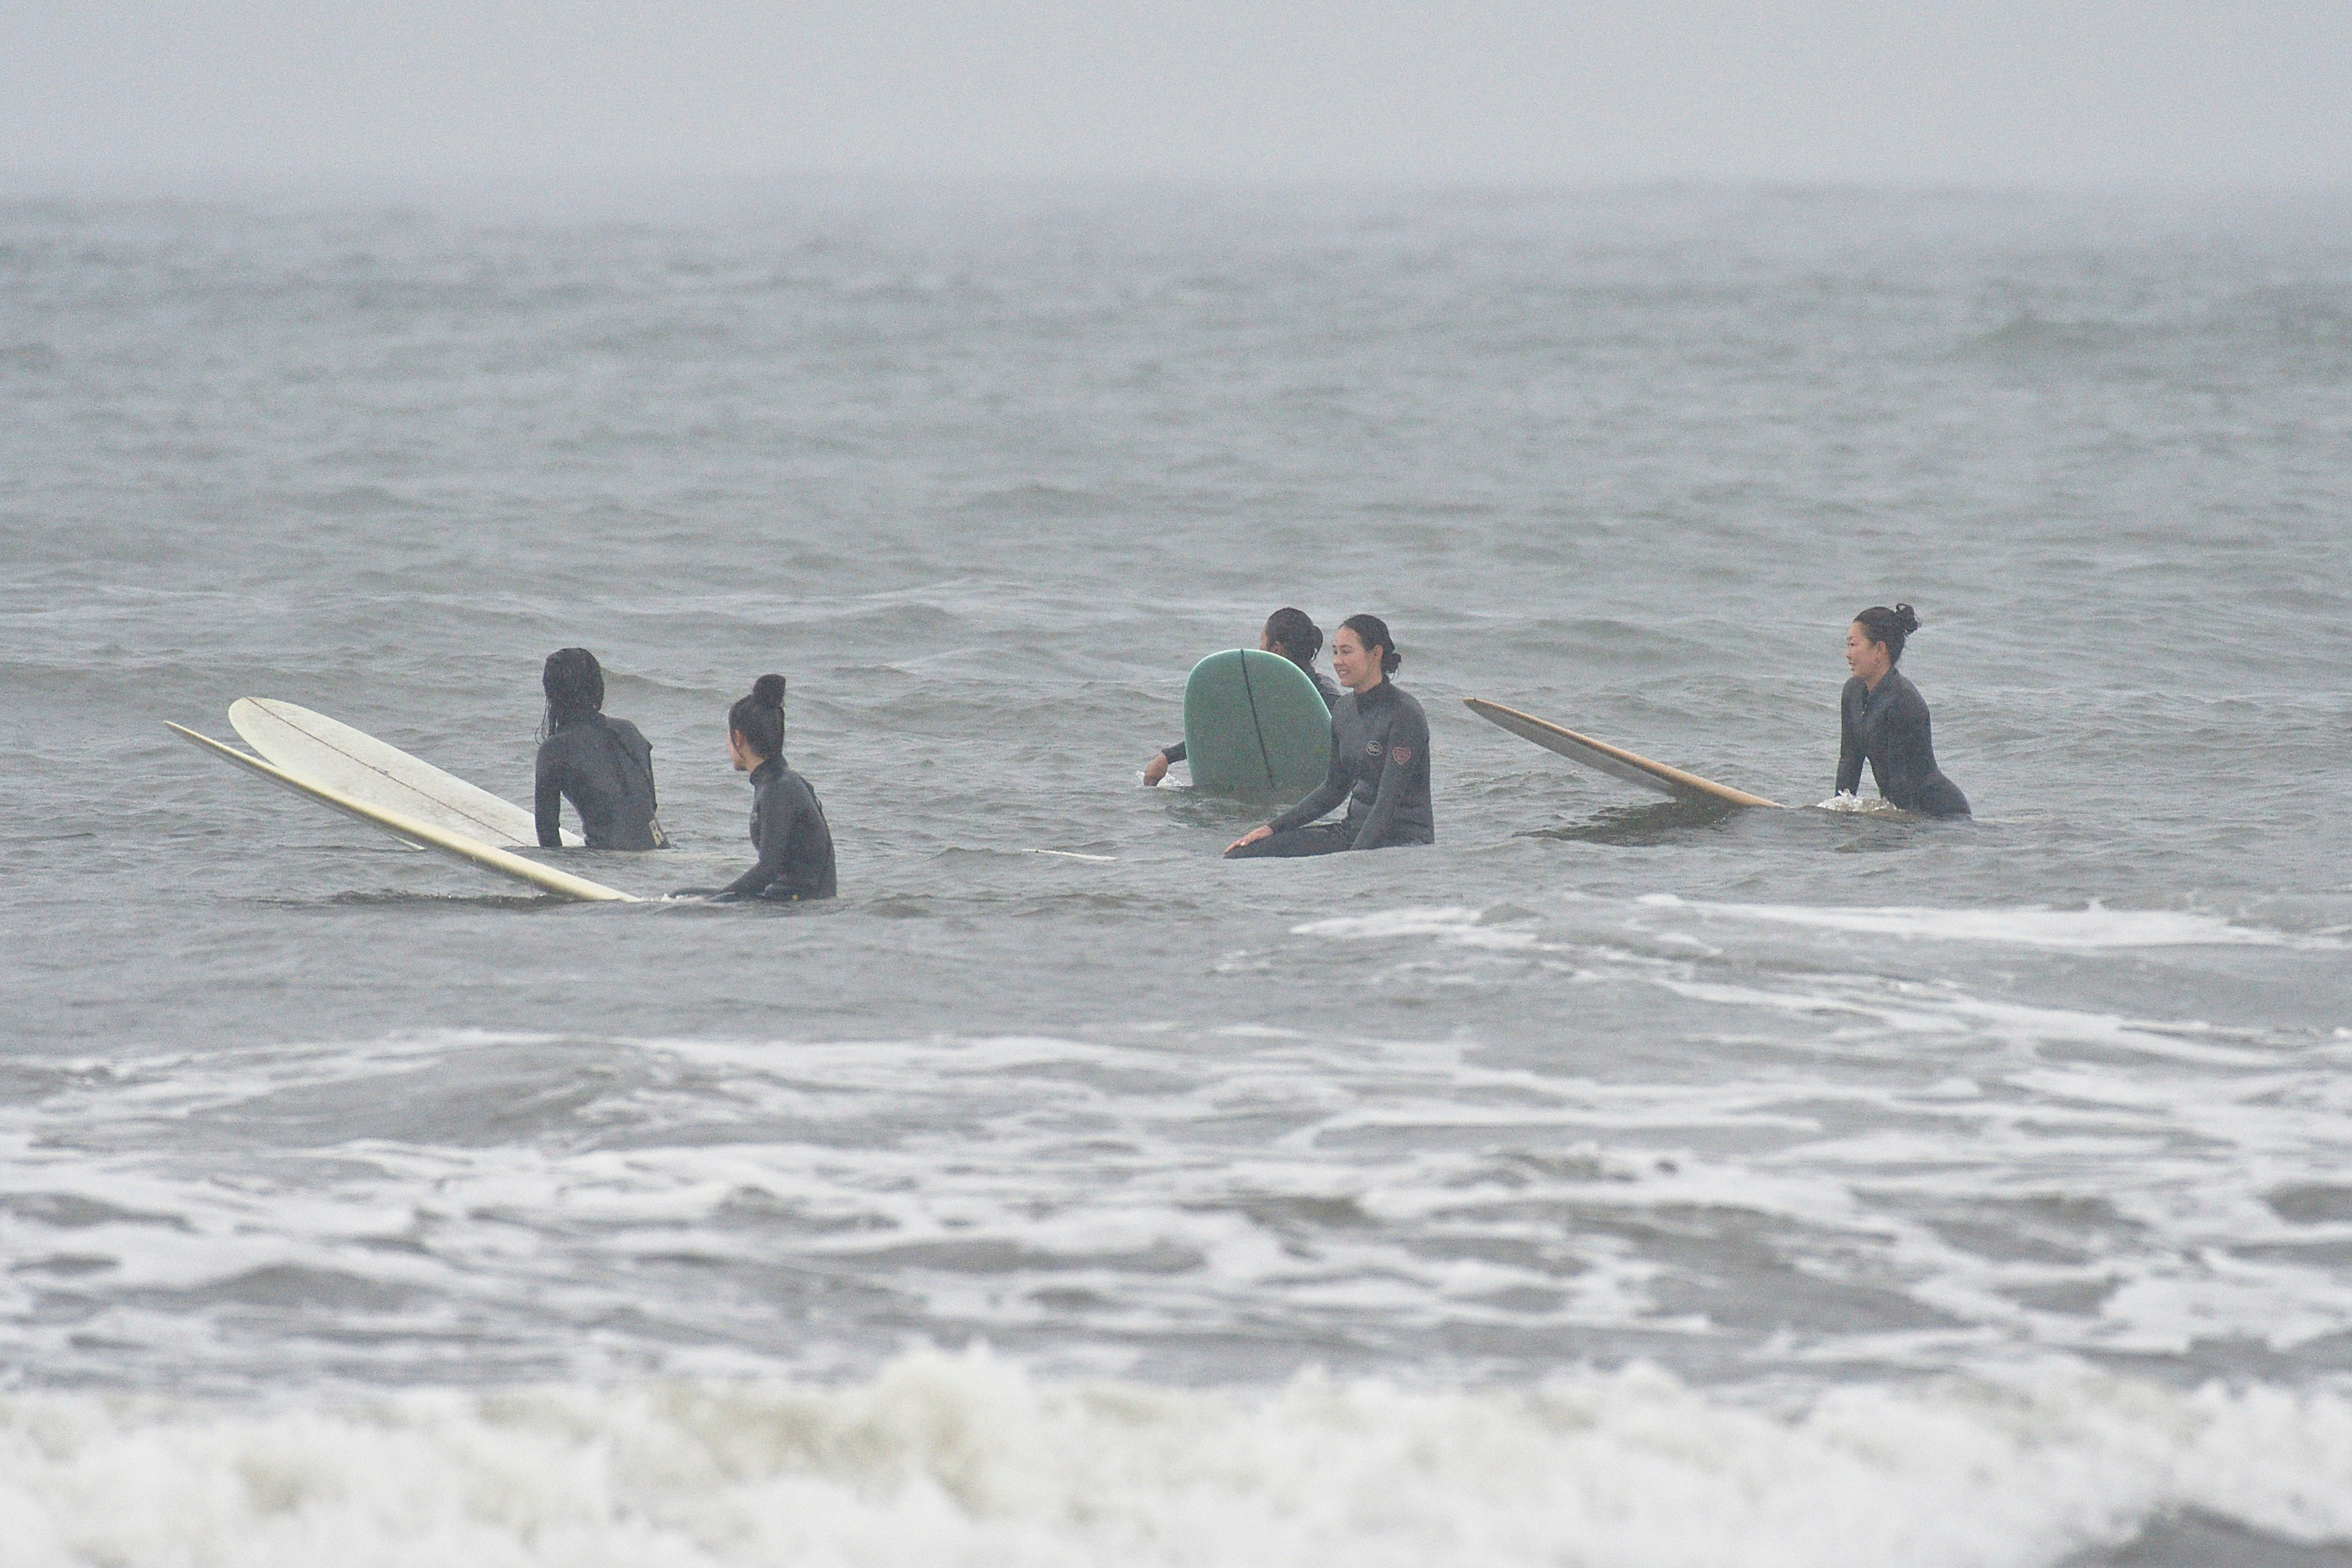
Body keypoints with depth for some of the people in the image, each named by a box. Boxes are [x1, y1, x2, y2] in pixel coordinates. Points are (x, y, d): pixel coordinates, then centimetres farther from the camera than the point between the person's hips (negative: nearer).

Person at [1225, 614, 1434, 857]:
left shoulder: (1404, 714, -15)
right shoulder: (1343, 710, 10)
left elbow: (1388, 803, -20)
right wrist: (1273, 828, 11)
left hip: (1403, 838, -8)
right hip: (1355, 828, 8)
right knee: (1242, 855, -7)